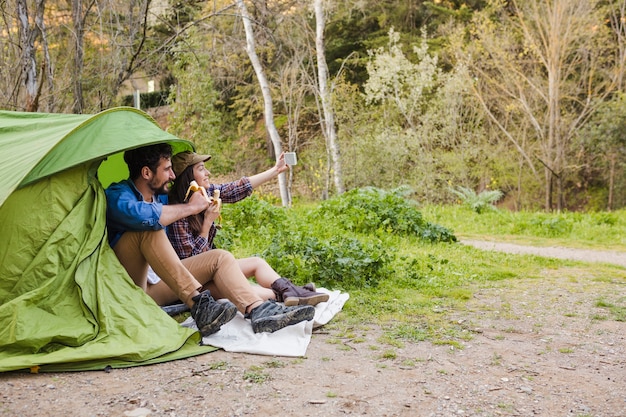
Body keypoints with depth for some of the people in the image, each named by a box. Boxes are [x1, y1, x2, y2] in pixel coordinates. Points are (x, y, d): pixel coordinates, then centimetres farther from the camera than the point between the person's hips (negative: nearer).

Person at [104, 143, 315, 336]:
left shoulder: (162, 197, 12)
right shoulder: (116, 195, -13)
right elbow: (144, 216, -36)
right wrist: (191, 207, -23)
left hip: (155, 286, 8)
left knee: (220, 258, -5)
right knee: (150, 228, -31)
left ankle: (258, 311, -28)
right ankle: (199, 306, -35)